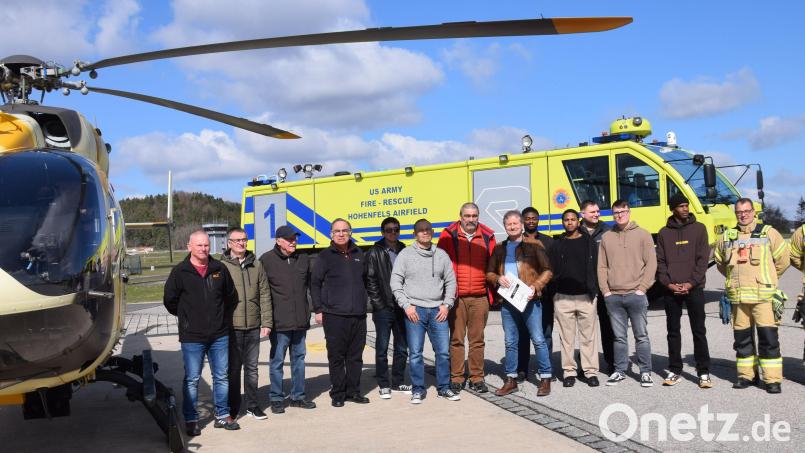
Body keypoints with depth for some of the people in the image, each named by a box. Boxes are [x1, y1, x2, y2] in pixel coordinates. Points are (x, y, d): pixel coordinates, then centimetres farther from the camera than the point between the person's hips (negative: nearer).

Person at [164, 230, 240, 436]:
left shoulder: (219, 269, 3)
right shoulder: (180, 272, -5)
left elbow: (231, 296, 16)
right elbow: (169, 300, 1)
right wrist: (187, 317, 6)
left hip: (219, 335, 3)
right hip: (192, 337, -3)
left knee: (221, 377, 11)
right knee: (192, 380, 4)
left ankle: (222, 415, 23)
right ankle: (191, 419, 16)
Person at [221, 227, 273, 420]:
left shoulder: (256, 265, 7)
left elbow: (264, 295, 7)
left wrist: (266, 322, 2)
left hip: (253, 327, 3)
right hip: (232, 327, -3)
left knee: (252, 368, 12)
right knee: (233, 368, 7)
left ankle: (253, 405, 23)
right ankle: (233, 408, 19)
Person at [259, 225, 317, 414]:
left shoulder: (303, 259, 10)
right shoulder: (267, 260, -5)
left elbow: (311, 284, 18)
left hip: (300, 320, 5)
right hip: (279, 321, -5)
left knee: (299, 358, 13)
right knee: (277, 360, 2)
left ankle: (298, 396, 24)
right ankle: (276, 399, 14)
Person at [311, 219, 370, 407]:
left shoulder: (358, 254, 12)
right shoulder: (325, 256, 0)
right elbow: (315, 284, 1)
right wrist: (318, 309, -4)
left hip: (358, 315, 4)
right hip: (334, 315, -4)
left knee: (355, 356, 10)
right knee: (336, 357, 1)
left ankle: (353, 391, 21)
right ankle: (338, 394, 11)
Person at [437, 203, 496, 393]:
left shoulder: (487, 236, 8)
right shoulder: (448, 236, 2)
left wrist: (492, 292, 6)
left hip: (480, 297, 2)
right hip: (456, 297, -2)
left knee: (478, 339, 8)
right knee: (456, 339, 4)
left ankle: (477, 379, 17)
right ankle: (456, 378, 13)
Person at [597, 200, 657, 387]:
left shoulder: (642, 235, 3)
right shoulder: (606, 237, 11)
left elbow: (651, 264, -1)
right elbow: (602, 266, 10)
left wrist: (642, 288, -8)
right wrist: (605, 290, 1)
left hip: (636, 295, -2)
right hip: (613, 296, 2)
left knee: (641, 336, 3)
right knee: (619, 337, 9)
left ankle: (645, 372, 12)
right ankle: (619, 371, 17)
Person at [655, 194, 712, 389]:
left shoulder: (698, 229, 4)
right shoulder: (664, 232, 8)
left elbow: (703, 259, -2)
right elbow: (660, 261, 4)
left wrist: (691, 283, -11)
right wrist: (668, 283, -9)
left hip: (694, 288, -1)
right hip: (670, 290, 2)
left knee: (699, 331, 1)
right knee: (673, 332, 8)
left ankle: (703, 372, 8)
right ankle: (675, 370, 16)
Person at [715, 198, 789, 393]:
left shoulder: (768, 233, 2)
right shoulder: (727, 237, 11)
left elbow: (783, 259, 8)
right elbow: (720, 262, 25)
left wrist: (767, 279, 11)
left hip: (763, 295, -3)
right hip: (737, 296, 4)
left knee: (768, 337, -6)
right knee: (742, 337, 10)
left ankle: (772, 379, 1)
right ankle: (746, 375, 21)